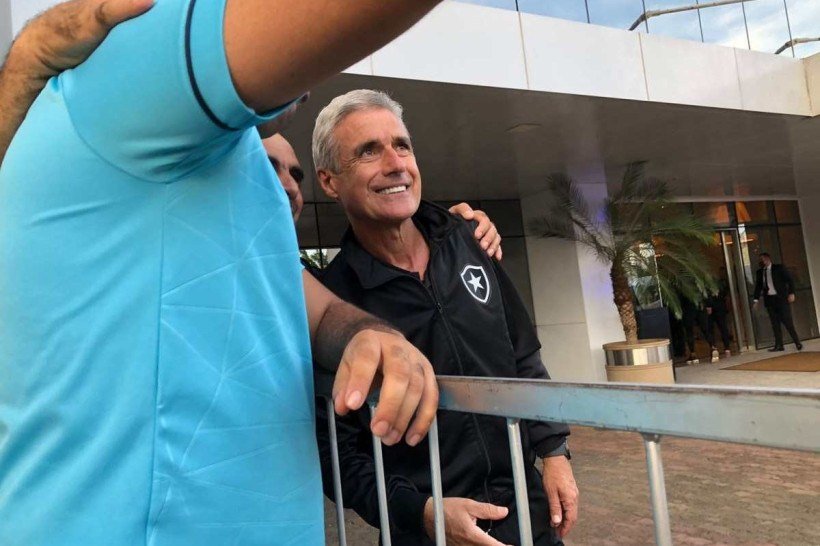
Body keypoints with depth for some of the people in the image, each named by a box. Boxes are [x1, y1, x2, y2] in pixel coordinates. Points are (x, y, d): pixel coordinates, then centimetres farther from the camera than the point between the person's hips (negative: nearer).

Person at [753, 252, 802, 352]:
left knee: (787, 321, -6)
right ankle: (779, 345, 4)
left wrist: (791, 293, -10)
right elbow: (758, 286, 14)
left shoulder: (778, 268, 0)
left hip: (781, 298, -4)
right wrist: (756, 300, 7)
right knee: (775, 324, 3)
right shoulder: (759, 272, 11)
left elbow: (790, 279, -1)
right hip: (769, 300, 4)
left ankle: (797, 343, 3)